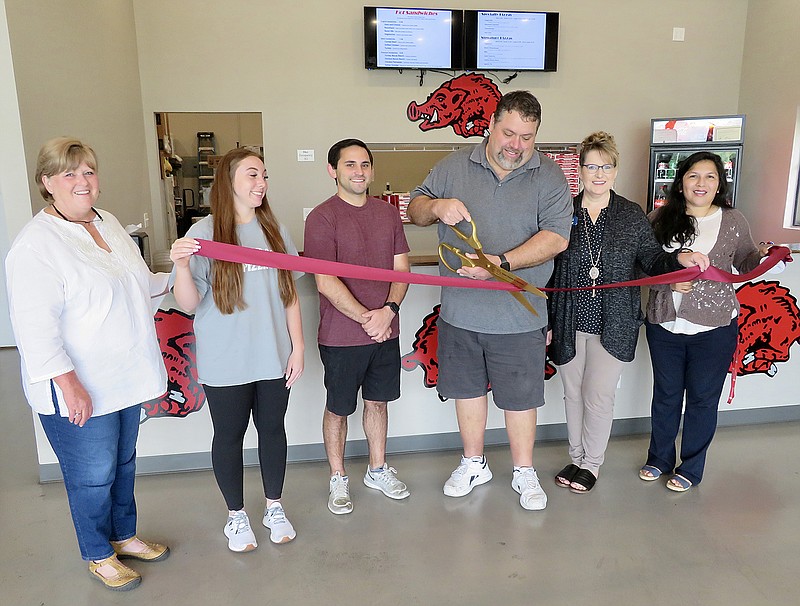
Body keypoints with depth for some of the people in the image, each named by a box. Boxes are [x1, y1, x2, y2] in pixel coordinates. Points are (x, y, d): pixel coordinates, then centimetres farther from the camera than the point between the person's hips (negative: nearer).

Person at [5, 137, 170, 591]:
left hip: (125, 379, 8)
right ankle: (99, 555, 33)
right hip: (79, 390, -7)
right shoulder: (36, 244, -18)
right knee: (93, 476, 9)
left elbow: (139, 282, 23)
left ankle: (124, 535, 43)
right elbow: (35, 326, -22)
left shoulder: (108, 223, 8)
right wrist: (68, 383, -26)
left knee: (123, 464, 22)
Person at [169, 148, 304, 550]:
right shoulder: (204, 233, -9)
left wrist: (298, 346, 3)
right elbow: (189, 304, -10)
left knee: (272, 429, 16)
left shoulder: (275, 231, 2)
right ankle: (236, 515, 33)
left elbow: (289, 293, 6)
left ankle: (274, 507, 37)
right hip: (226, 363, -3)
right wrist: (181, 266, -28)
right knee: (229, 437, 12)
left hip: (274, 358, 3)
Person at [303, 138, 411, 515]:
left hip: (386, 330, 5)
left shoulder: (388, 213, 7)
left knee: (378, 400, 18)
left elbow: (401, 269, 4)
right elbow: (326, 283, -16)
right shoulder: (321, 218, -10)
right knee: (338, 408, 10)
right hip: (341, 335, -5)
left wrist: (388, 310, -12)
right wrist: (366, 318, -17)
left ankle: (378, 470, 37)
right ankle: (338, 479, 29)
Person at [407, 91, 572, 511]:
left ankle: (524, 472, 33)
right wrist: (437, 206, -16)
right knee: (467, 387, 17)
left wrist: (502, 263, -27)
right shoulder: (455, 167, 3)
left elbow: (556, 237, -14)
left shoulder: (549, 177, -3)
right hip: (460, 308, 3)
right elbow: (414, 209, 9)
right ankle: (473, 464, 37)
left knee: (520, 396, 10)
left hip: (518, 315, -2)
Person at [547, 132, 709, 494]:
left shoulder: (633, 216, 2)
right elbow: (546, 270, 3)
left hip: (613, 326, -1)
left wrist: (680, 259, -16)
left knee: (599, 397, 1)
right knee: (573, 395, 13)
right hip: (569, 324, 1)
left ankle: (592, 464, 24)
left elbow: (652, 261, 6)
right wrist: (545, 322, 2)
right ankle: (577, 459, 32)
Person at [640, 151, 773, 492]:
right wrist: (668, 281, -16)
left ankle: (691, 468, 29)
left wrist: (763, 255, -11)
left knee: (702, 398, 10)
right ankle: (659, 458, 35)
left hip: (714, 328, -1)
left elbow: (744, 263, 10)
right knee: (665, 394, 15)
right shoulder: (659, 219, 0)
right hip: (664, 325, 1)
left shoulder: (733, 221, 0)